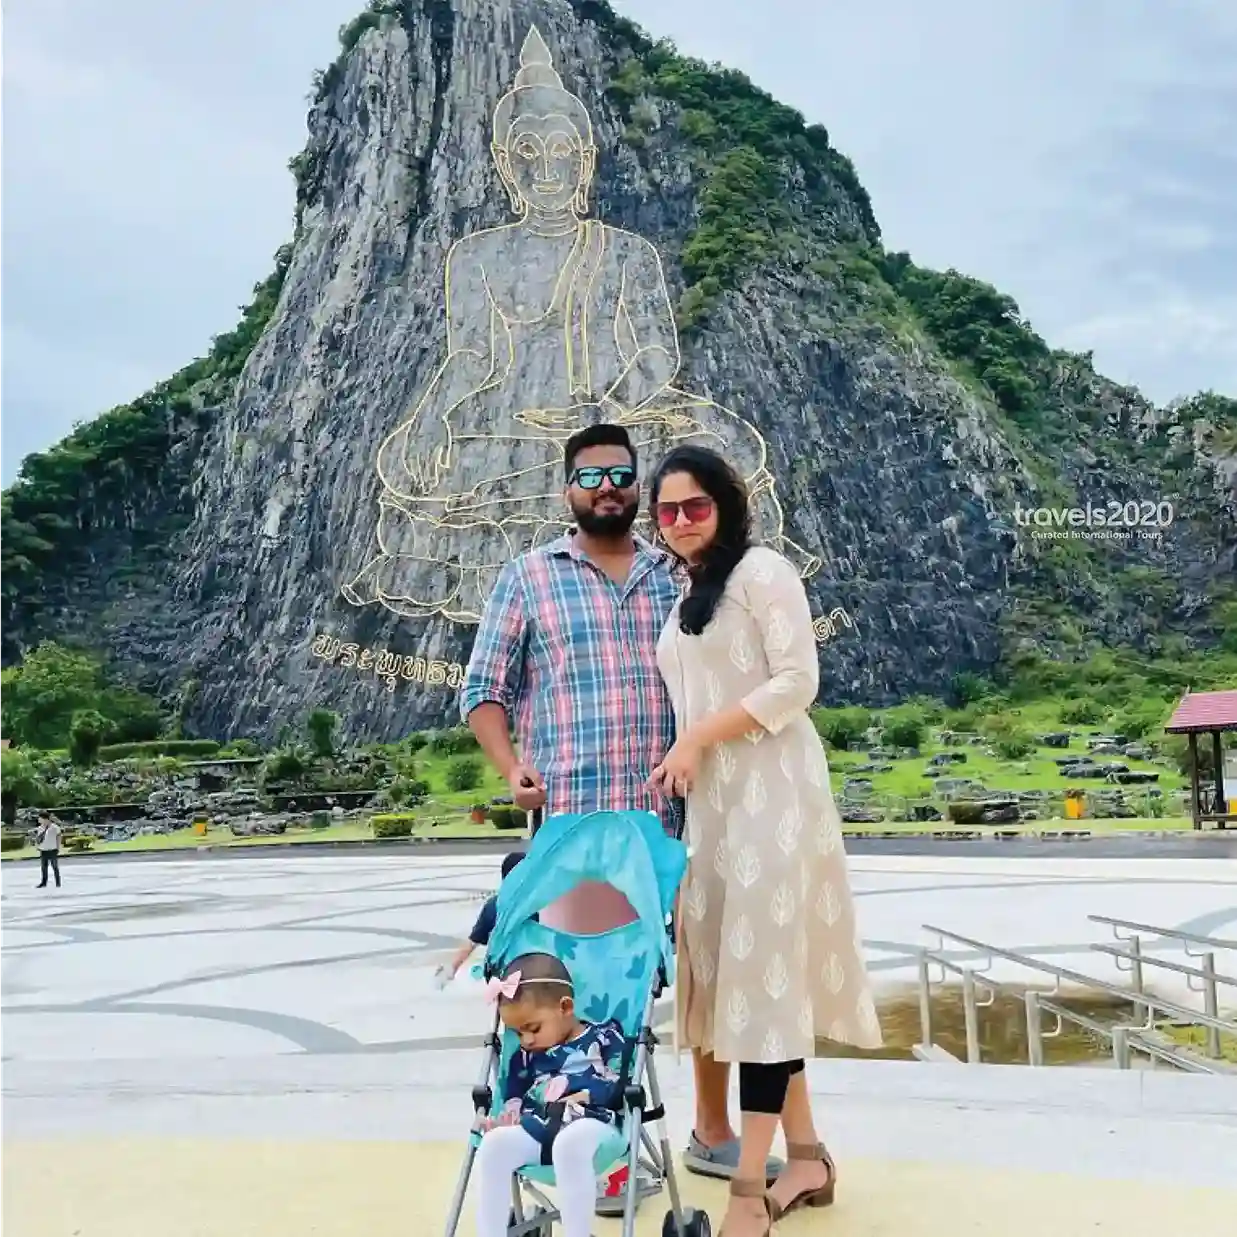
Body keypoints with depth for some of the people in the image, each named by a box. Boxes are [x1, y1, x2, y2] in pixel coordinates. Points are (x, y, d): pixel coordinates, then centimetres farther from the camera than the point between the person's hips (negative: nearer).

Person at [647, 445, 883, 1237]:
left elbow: (798, 681, -12)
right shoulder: (681, 596, 19)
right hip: (710, 801, 8)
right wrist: (679, 760, 8)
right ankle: (806, 1155, 17)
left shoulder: (762, 571, -4)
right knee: (733, 968, 7)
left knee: (764, 968, -8)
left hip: (769, 792, -8)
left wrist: (700, 740, -13)